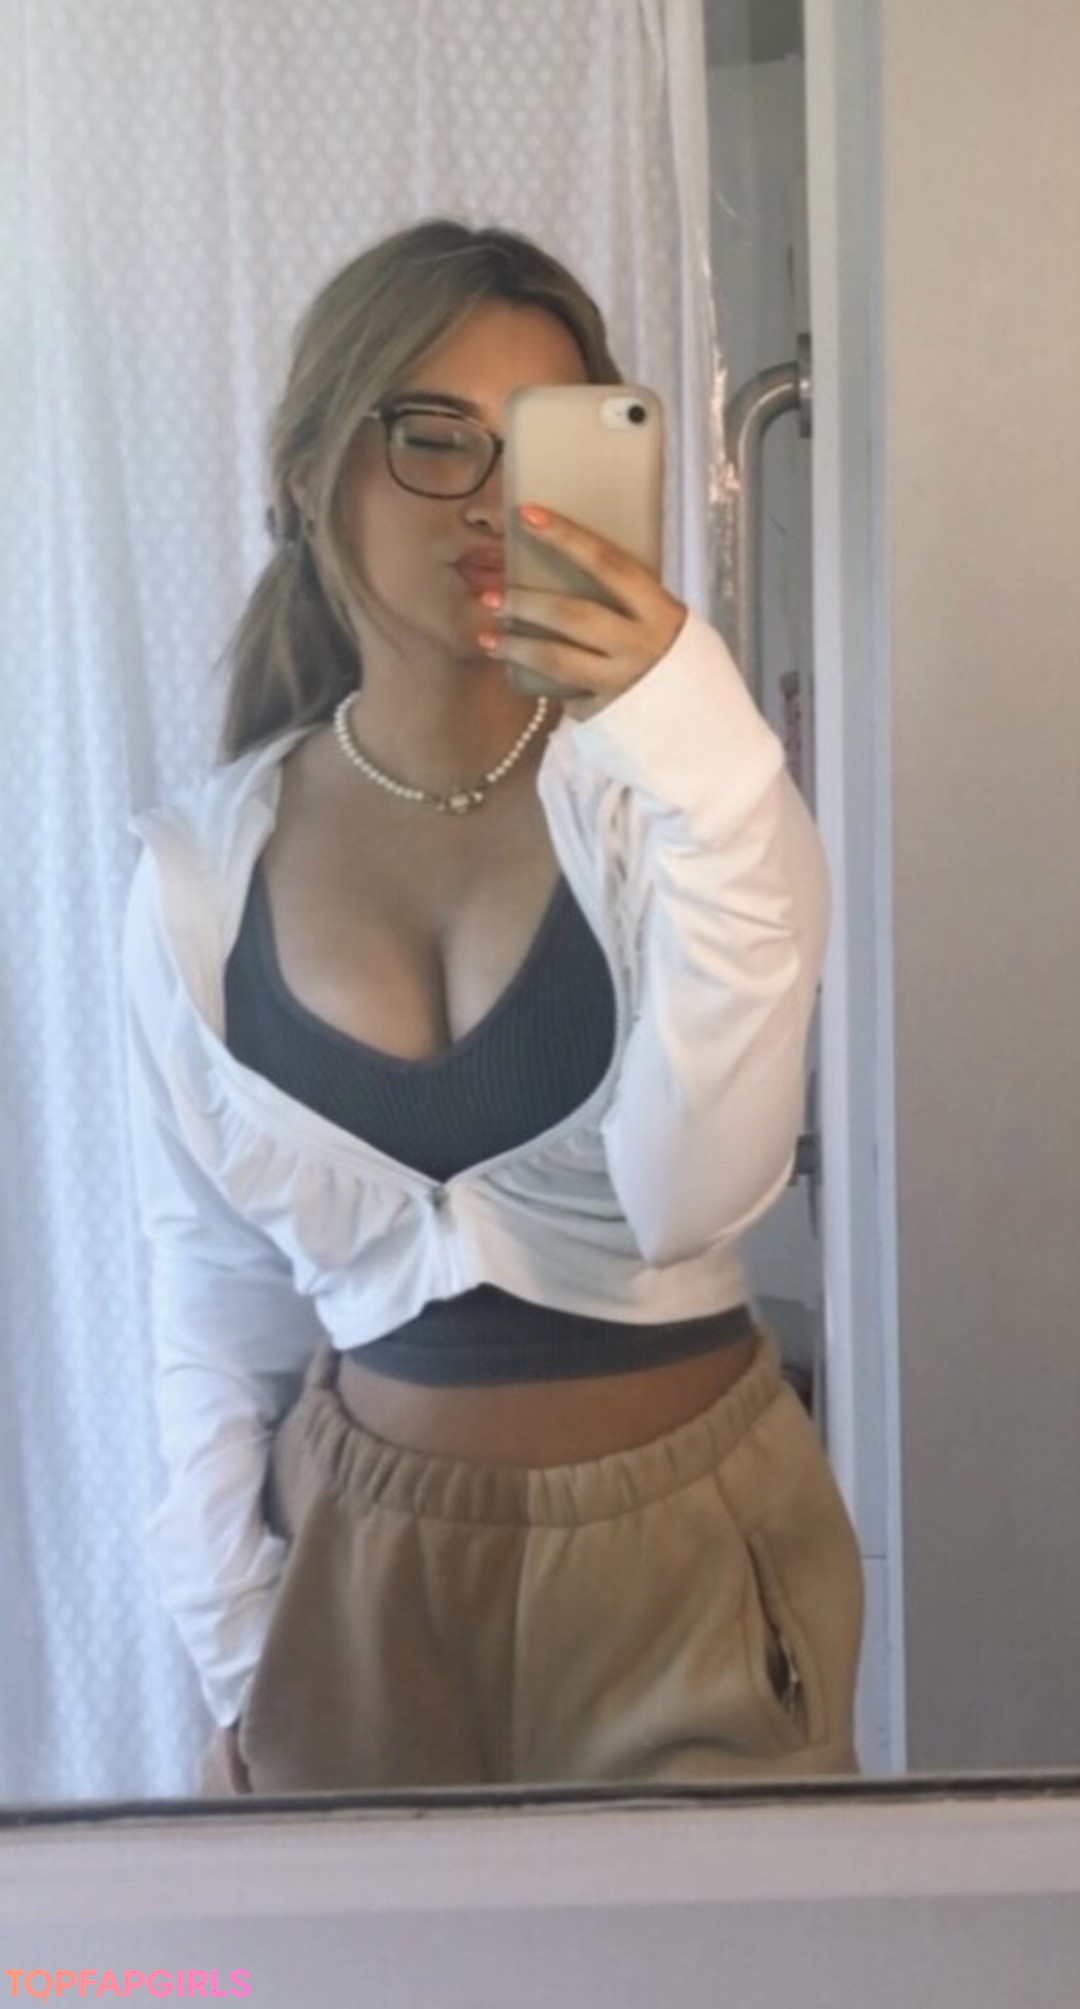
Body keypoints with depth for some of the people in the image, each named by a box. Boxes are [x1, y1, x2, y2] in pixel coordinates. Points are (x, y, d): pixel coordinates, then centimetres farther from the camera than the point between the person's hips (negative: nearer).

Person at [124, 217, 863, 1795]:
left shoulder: (664, 788, -12)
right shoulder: (205, 871, -5)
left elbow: (697, 1195, -24)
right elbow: (216, 1293, 4)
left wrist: (707, 774, -34)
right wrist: (238, 1664, 6)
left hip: (687, 1546, -1)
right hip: (362, 1559, 2)